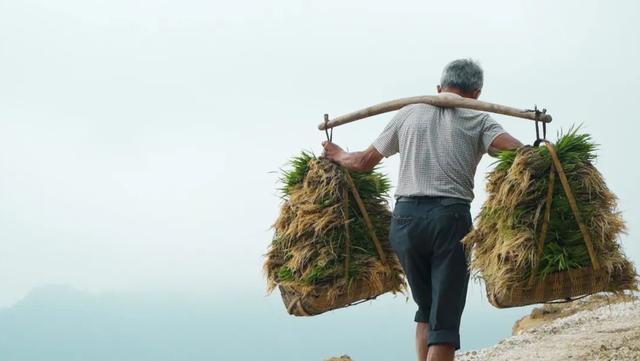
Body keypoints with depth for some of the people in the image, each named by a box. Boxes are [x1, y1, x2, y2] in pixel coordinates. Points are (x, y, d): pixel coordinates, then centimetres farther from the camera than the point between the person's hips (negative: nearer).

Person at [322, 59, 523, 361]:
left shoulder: (408, 113, 16)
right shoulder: (477, 121, 7)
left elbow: (365, 161, 24)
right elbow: (518, 152, -11)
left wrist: (337, 155, 42)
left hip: (405, 217, 3)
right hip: (450, 218, -3)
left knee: (426, 309, 21)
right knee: (445, 320, -2)